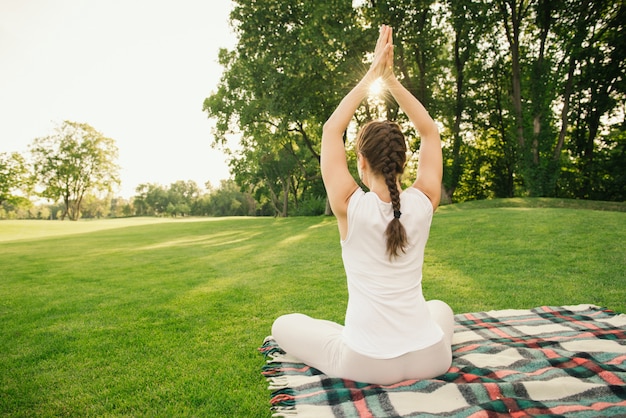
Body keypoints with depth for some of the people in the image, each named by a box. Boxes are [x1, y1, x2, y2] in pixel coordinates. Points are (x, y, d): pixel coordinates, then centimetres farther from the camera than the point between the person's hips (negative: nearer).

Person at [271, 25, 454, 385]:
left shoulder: (350, 207, -18)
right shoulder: (423, 203, -11)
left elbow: (332, 130, -4)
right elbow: (430, 131, 5)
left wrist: (372, 76, 0)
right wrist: (390, 78, 3)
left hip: (365, 365, -3)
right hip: (430, 360, 4)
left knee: (284, 325, 20)